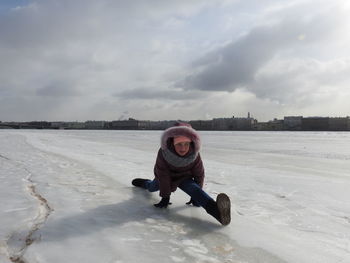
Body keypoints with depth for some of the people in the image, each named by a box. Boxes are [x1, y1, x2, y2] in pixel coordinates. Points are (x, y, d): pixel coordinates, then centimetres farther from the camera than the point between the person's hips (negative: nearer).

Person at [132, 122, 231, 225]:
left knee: (194, 190, -32)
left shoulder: (194, 155, -31)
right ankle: (144, 183, 70)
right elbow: (163, 176, -29)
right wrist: (165, 196, -22)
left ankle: (216, 210, -56)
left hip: (184, 178, -1)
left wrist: (196, 197, -8)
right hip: (166, 178, 1)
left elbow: (199, 174, -16)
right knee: (152, 188, 31)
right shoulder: (163, 153, -37)